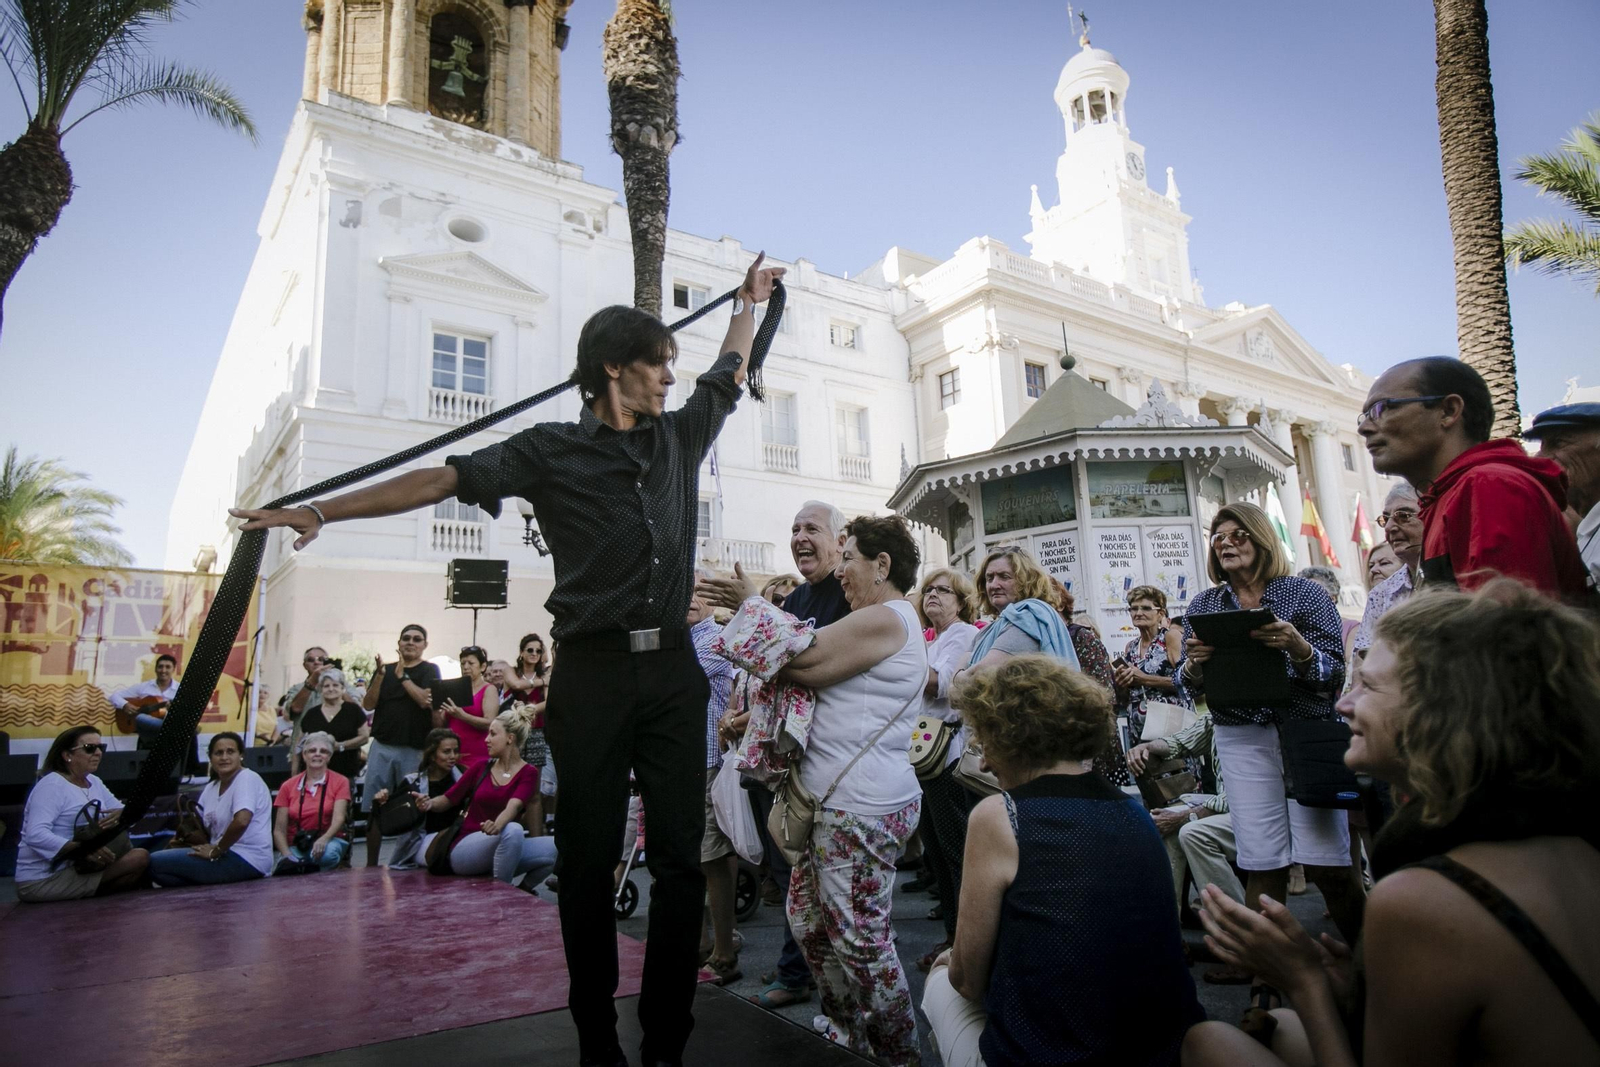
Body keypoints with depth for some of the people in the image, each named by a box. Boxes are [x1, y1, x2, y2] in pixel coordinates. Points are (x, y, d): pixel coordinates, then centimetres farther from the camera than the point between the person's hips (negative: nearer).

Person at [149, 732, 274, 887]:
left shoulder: (247, 779, -12)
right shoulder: (211, 787, 16)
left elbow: (241, 821, -26)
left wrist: (215, 852, -15)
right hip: (226, 855, 9)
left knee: (156, 862, -10)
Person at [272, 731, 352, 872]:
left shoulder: (340, 782, 3)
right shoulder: (288, 786, 8)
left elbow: (339, 818, -10)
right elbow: (279, 830, 3)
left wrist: (323, 839, -31)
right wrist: (287, 855, -15)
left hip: (328, 841, 1)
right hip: (296, 845, 0)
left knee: (328, 853, -36)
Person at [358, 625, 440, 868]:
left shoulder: (429, 670, 4)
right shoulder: (385, 669, 12)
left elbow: (425, 700, -12)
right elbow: (368, 704, 4)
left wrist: (402, 675, -7)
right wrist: (380, 675, -10)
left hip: (414, 749, -3)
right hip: (382, 747, 3)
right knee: (374, 808, 3)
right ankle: (371, 864, 12)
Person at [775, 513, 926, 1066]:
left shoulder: (883, 619, -15)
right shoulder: (894, 619, 19)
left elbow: (796, 663, -16)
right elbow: (815, 670, 15)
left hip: (862, 808, -11)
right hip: (842, 799, 11)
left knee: (860, 938, 0)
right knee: (809, 917, 18)